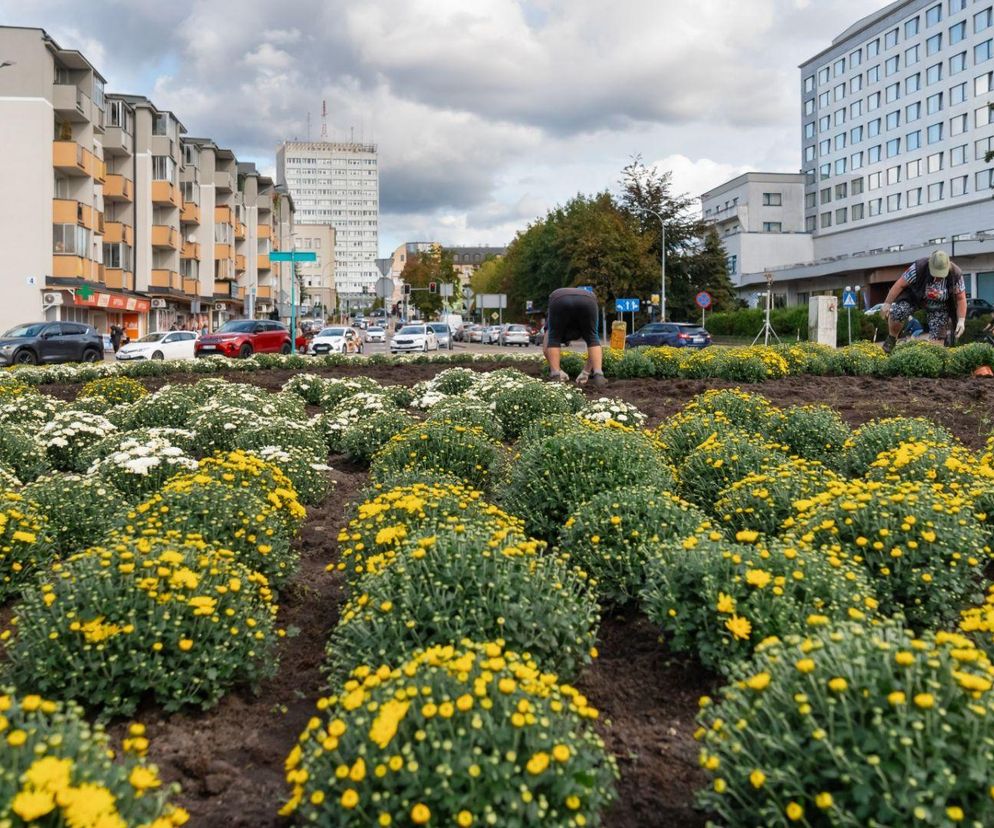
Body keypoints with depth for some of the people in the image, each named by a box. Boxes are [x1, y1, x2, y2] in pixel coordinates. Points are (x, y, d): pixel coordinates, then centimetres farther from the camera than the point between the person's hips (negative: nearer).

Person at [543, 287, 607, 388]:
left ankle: (556, 375, 9)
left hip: (559, 300, -1)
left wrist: (554, 370, 38)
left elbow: (545, 348, 31)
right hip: (587, 301, 1)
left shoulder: (552, 323, 39)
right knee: (592, 339, 20)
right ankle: (598, 375, 4)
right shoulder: (585, 328, 41)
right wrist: (586, 373, 40)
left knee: (554, 338, 21)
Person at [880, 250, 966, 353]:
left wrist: (961, 320, -20)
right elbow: (900, 284, -21)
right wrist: (887, 303, -18)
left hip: (940, 304, 1)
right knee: (896, 313, -27)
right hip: (914, 295, -1)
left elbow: (961, 298, -15)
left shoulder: (956, 275, -26)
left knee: (937, 339, -11)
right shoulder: (919, 268, -32)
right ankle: (892, 338, 2)